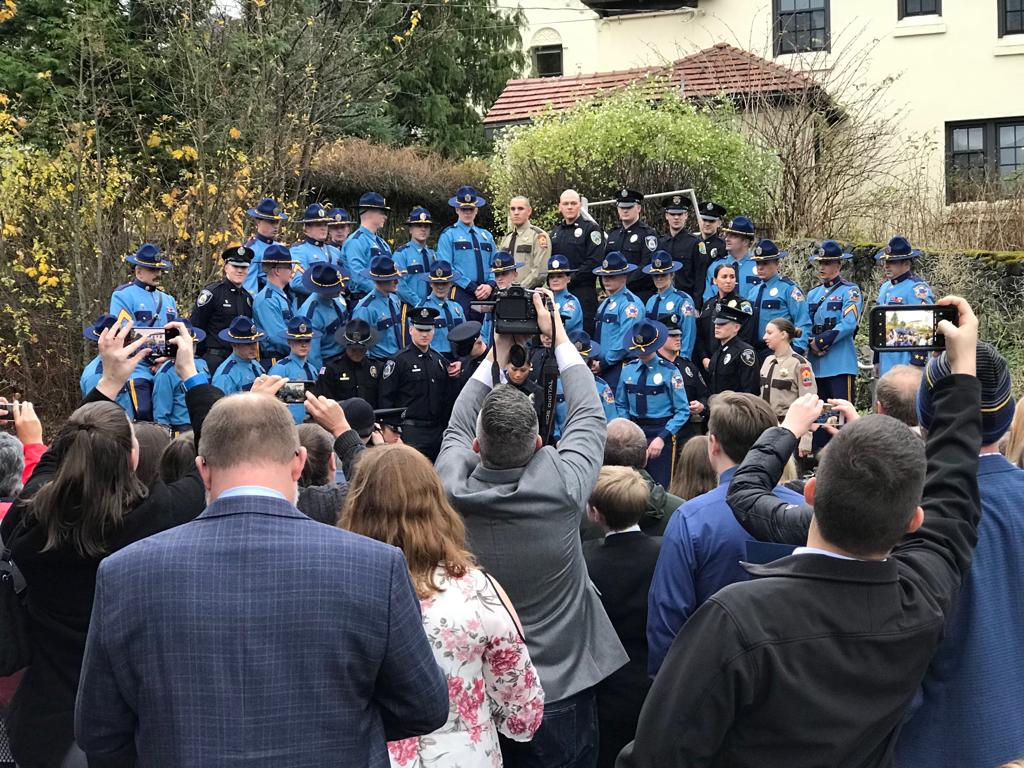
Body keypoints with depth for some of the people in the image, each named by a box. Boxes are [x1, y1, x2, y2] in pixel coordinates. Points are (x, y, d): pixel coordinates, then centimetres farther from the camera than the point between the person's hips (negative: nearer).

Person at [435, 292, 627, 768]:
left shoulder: (453, 490, -16)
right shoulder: (562, 487, -21)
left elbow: (457, 428, 6)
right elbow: (588, 415, -2)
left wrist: (497, 352, 10)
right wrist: (558, 338, 7)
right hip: (561, 689, -2)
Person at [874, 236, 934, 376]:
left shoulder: (917, 288, -11)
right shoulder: (885, 288, 16)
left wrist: (916, 363, -22)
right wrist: (877, 360, 22)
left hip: (907, 364, -8)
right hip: (887, 363, 9)